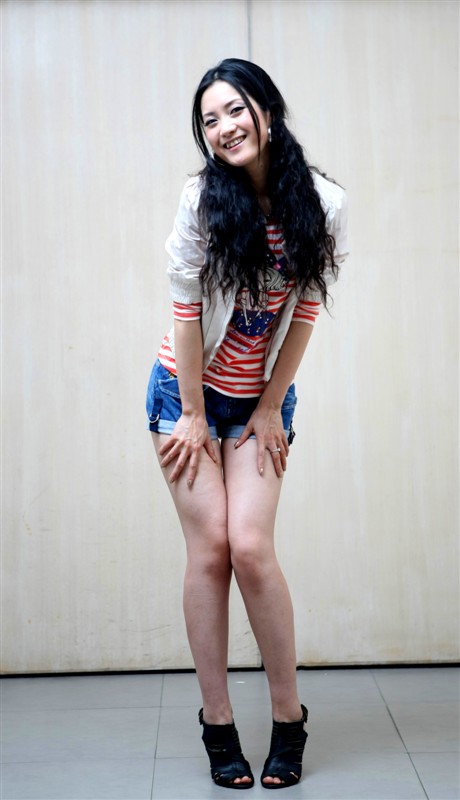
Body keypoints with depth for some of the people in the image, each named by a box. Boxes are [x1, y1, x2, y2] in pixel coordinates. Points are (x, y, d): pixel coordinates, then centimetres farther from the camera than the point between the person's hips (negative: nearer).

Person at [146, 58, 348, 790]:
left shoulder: (324, 204, -8)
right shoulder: (203, 199, -11)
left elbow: (305, 311, -3)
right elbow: (186, 308, -9)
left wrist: (270, 411, -3)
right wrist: (193, 415, -8)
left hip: (262, 399, 1)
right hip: (188, 390, 0)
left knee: (251, 547, -10)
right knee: (209, 547, -4)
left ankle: (289, 716, 8)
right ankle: (218, 724, 8)